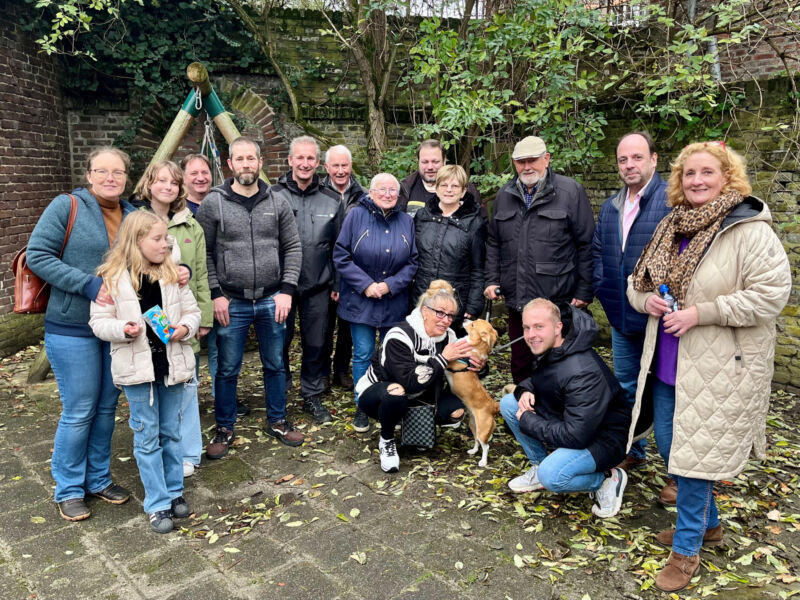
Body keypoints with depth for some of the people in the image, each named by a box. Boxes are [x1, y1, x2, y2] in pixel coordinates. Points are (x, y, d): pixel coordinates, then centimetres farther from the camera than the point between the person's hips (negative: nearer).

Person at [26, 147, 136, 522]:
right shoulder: (66, 207, -8)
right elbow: (38, 255, -13)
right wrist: (89, 285, -22)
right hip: (73, 329, -5)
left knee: (107, 407, 14)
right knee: (79, 411, 2)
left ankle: (98, 478, 32)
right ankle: (69, 489, 22)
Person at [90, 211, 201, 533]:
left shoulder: (173, 273, 1)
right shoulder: (112, 277, -7)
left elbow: (192, 310, 6)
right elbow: (99, 322, -5)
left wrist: (185, 327, -14)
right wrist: (123, 329, -23)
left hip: (173, 364, 3)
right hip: (137, 368, -3)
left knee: (171, 433, 15)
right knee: (147, 437, 7)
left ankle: (174, 491, 31)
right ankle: (157, 504, 18)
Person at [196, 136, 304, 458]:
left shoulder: (277, 204, 4)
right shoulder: (213, 203, -3)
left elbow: (292, 248, 5)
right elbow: (203, 253, -2)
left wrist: (287, 290, -3)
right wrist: (215, 294, -8)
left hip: (272, 301, 2)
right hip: (231, 303, -2)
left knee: (275, 365, 14)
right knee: (227, 370, 8)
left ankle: (277, 421, 33)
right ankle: (224, 429, 25)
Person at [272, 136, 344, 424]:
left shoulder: (332, 201, 5)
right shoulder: (274, 196, -3)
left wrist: (337, 284, 6)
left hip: (318, 287, 2)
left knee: (315, 344, 11)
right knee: (279, 343, 9)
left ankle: (312, 396, 28)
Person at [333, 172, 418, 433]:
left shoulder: (406, 221, 3)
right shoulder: (356, 216, -5)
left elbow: (413, 262, 3)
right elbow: (341, 256, -7)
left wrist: (390, 285, -10)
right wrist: (366, 285, -14)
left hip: (395, 302, 3)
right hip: (360, 300, -2)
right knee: (363, 355, 4)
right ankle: (362, 407, 20)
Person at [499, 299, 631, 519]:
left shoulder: (582, 373, -33)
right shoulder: (545, 350, -6)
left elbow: (576, 436, -34)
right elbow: (536, 379, 17)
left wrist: (527, 421, -21)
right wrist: (525, 390, -9)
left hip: (602, 438, -9)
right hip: (565, 419, 9)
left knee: (552, 476, -33)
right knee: (508, 403, -1)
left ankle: (608, 478, -3)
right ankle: (540, 466, 10)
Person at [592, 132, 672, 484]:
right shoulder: (610, 207, 12)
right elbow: (597, 253, 21)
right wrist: (600, 289, 8)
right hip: (622, 319, 7)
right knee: (626, 388, 19)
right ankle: (633, 452, 37)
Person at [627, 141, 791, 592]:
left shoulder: (749, 230, -13)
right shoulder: (672, 228, 10)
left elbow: (772, 293, -19)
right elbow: (637, 281, 17)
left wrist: (702, 312, -23)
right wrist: (645, 299, -6)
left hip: (717, 367, -7)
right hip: (667, 362, 8)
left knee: (694, 451, 1)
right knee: (668, 444, 16)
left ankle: (687, 548, 21)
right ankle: (707, 523, 39)